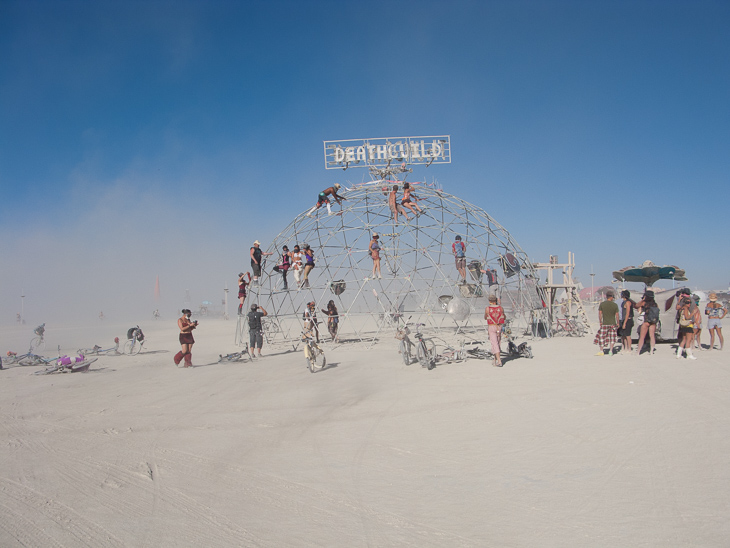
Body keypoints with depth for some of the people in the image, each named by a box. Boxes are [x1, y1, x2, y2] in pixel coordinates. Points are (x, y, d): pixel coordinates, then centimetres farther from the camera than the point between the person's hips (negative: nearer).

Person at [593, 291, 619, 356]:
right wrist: (618, 323, 10)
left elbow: (600, 314, -4)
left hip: (604, 324, -1)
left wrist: (600, 322, 4)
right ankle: (610, 351, 8)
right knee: (612, 338, 10)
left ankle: (601, 351, 8)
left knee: (602, 337, 6)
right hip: (613, 324, 1)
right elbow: (617, 315, 1)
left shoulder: (602, 304, -4)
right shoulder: (615, 305, -2)